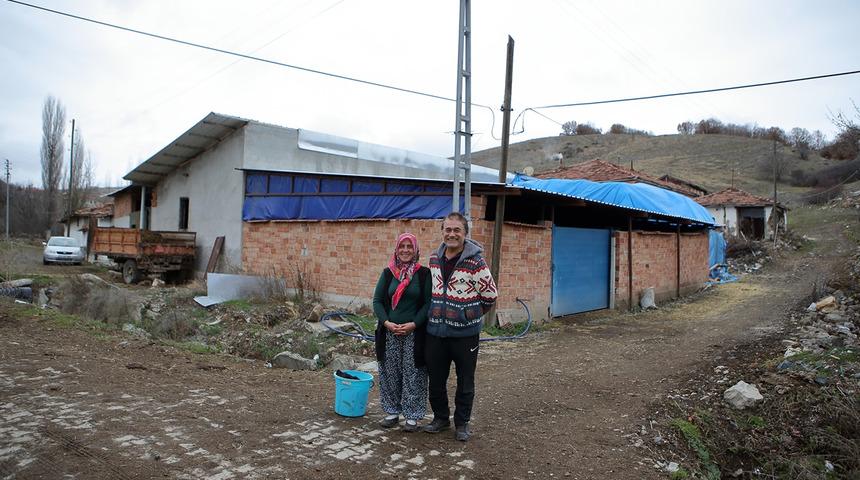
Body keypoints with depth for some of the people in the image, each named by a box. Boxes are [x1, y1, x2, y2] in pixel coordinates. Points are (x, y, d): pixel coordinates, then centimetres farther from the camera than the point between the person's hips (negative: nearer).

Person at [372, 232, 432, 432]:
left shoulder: (423, 273, -3)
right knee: (389, 374, 11)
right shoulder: (388, 273, 5)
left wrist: (413, 324, -16)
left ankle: (412, 416, 18)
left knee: (413, 375, 4)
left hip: (414, 333, -3)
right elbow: (377, 300, 3)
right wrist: (386, 322, -11)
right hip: (389, 333, 3)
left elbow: (428, 303, -6)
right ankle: (392, 412, 27)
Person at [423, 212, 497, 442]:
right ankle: (440, 418, 34)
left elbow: (490, 295, -6)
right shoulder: (434, 258, 4)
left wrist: (470, 314, 4)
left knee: (465, 381, 10)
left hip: (465, 332, -5)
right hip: (436, 330, 5)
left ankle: (462, 423, 27)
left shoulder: (475, 262, -14)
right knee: (436, 378, 15)